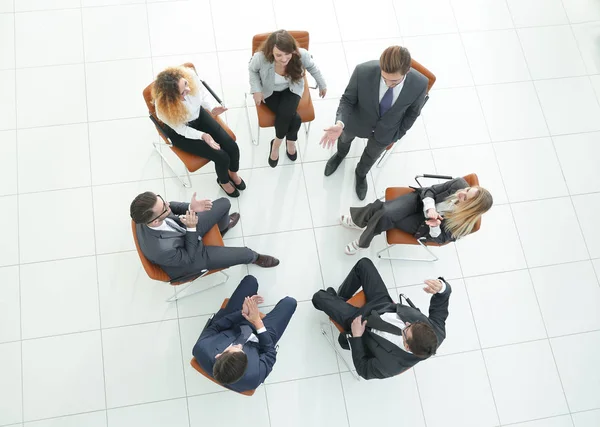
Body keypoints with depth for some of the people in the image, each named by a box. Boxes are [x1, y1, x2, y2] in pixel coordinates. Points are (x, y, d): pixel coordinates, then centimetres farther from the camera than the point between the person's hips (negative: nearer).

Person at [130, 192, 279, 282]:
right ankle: (255, 258, 38)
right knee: (245, 254, -3)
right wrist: (192, 229, -35)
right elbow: (189, 257, -25)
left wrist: (190, 208, -23)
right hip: (188, 256, -5)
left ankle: (223, 227, 47)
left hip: (181, 229, 5)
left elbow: (172, 206, -7)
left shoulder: (148, 213, -30)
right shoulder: (162, 249, -47)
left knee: (224, 203, 9)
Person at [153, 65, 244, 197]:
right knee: (222, 157, -11)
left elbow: (204, 94, -9)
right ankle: (223, 181, 25)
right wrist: (203, 136, -34)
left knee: (232, 147, -3)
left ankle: (233, 173, 32)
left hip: (199, 115, 4)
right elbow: (181, 129, -21)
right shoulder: (164, 108, -38)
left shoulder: (189, 74, -30)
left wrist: (212, 108, -27)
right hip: (181, 133, -4)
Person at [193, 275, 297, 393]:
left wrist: (241, 313, -26)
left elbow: (215, 327, -21)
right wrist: (258, 323, -23)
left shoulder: (202, 349, -42)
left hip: (225, 331, 2)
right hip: (254, 342, -2)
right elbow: (270, 354, -21)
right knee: (289, 302, 10)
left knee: (250, 280, 9)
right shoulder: (253, 377, -42)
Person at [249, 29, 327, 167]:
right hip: (270, 91, -1)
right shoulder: (260, 58, -33)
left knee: (286, 114, -26)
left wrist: (322, 84, 9)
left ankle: (277, 143, 5)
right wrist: (256, 90, -17)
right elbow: (252, 70, -7)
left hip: (292, 89, 1)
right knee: (294, 118, -22)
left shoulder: (301, 55, -30)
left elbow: (312, 67, -5)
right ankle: (291, 141, 11)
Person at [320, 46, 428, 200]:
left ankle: (361, 174, 67)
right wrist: (340, 123, -40)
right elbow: (347, 100, -22)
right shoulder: (363, 72, -39)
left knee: (372, 154, 31)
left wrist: (399, 133, 1)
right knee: (345, 138, 34)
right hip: (358, 122, 0)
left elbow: (413, 112, -12)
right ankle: (341, 154, 73)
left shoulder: (420, 84, -34)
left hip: (386, 132, 1)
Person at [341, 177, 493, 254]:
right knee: (384, 210, -21)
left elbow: (440, 239, -15)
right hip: (420, 201, 3)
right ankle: (358, 221, 9)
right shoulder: (459, 184, -22)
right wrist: (430, 208, -30)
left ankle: (363, 241, 8)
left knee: (385, 218, -21)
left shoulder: (464, 224, -27)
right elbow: (429, 190, -12)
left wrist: (435, 227, -36)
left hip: (421, 224, -2)